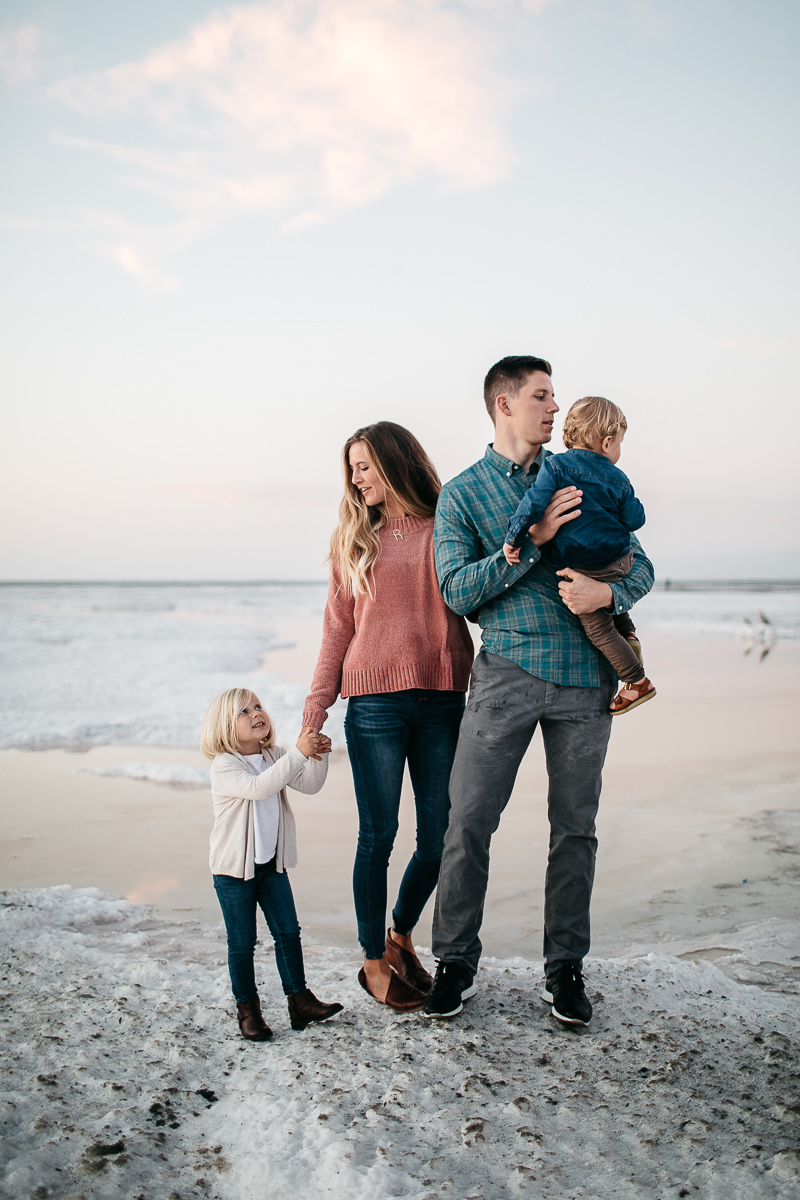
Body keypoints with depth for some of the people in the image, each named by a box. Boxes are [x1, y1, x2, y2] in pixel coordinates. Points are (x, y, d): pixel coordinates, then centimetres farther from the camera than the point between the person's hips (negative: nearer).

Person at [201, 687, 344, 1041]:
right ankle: (247, 1009, 18)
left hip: (272, 863, 6)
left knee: (288, 932, 8)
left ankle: (300, 1000, 18)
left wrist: (317, 756, -20)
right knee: (242, 942, 5)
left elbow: (309, 785, 0)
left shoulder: (275, 757, 3)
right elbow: (258, 787, -36)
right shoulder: (224, 766, -19)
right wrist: (297, 753, -40)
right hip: (234, 868, -6)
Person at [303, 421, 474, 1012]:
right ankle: (374, 961, 20)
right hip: (375, 702, 0)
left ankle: (401, 936, 31)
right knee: (378, 835, 2)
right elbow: (338, 628, 10)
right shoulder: (354, 537, 12)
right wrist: (315, 711, 5)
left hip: (441, 702, 0)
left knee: (440, 838, 5)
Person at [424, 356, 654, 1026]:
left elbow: (640, 564, 12)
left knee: (575, 826, 7)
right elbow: (457, 590, -8)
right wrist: (534, 538, -16)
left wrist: (608, 591, -12)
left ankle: (565, 969, 22)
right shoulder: (461, 494, 5)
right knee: (469, 821, -4)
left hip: (586, 675, 3)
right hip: (509, 670, -2)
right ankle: (456, 963, 14)